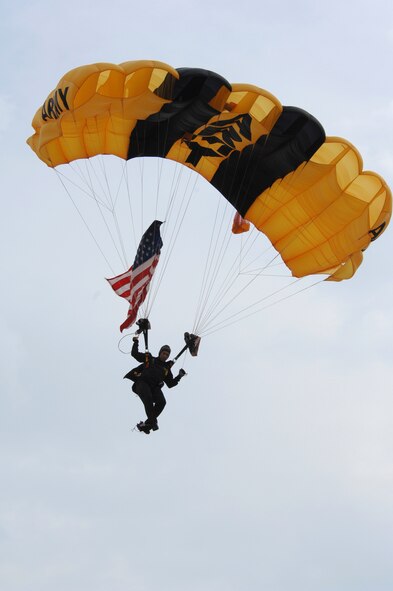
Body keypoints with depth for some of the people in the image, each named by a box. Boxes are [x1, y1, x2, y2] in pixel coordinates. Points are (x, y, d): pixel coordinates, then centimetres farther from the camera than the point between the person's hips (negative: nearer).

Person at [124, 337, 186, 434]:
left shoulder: (167, 368, 24)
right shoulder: (149, 359, 18)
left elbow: (170, 384, 21)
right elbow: (134, 354, 18)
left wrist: (179, 377, 9)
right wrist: (136, 342, 12)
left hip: (155, 387, 3)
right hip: (142, 383, -3)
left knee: (162, 402, -24)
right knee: (148, 398, -33)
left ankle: (148, 423, -17)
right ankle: (153, 422, -28)